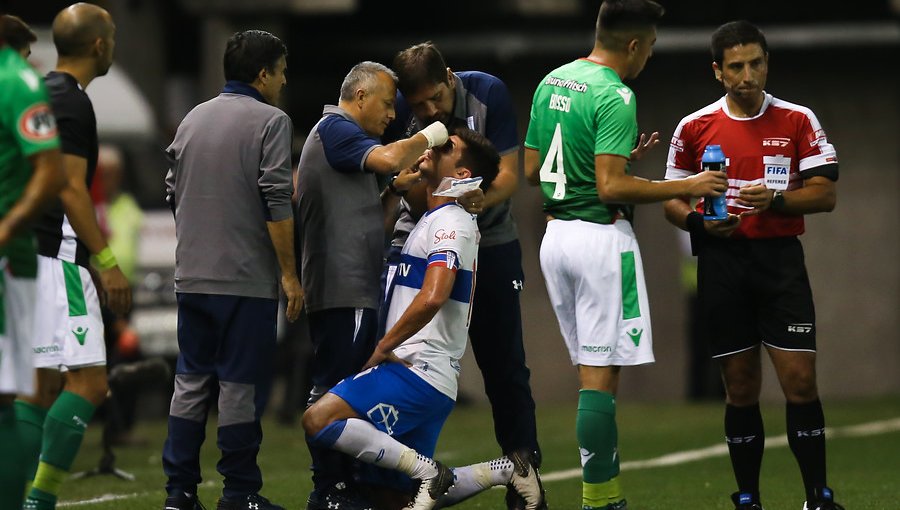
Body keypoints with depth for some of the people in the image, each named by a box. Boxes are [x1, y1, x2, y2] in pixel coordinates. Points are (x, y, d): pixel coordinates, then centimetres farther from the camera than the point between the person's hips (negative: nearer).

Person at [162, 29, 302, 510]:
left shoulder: (192, 119, 12)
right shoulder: (270, 121, -8)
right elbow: (276, 204, -14)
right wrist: (289, 275, -9)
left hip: (191, 275, 6)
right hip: (246, 277, -6)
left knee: (190, 380, 10)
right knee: (241, 384, -1)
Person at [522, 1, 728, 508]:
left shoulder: (551, 83, 11)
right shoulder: (615, 96, -15)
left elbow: (532, 170, 16)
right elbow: (611, 187, -21)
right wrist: (685, 187, -12)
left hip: (556, 235, 8)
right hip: (601, 235, -8)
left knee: (593, 371, 12)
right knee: (601, 376, -5)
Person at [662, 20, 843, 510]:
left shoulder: (798, 120, 2)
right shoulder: (694, 128, 6)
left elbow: (824, 193, -1)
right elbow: (672, 200, 11)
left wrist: (775, 199, -18)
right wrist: (699, 222, -9)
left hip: (781, 259, -1)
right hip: (721, 263, 1)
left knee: (800, 380, -8)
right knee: (741, 388, 4)